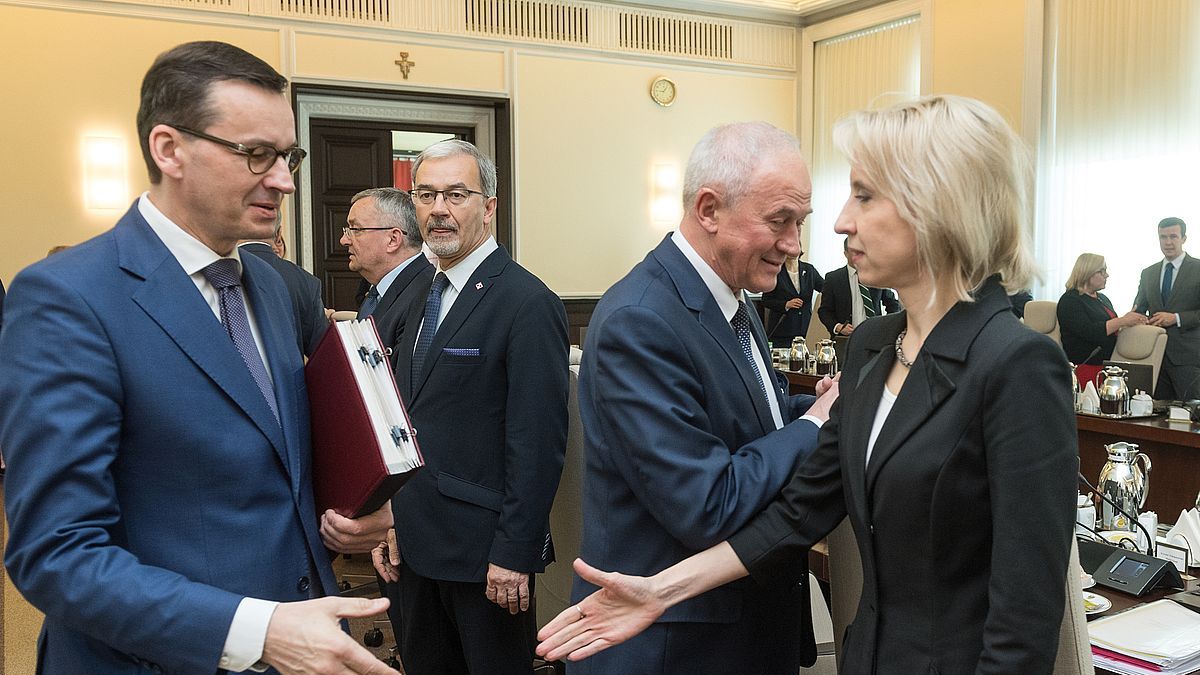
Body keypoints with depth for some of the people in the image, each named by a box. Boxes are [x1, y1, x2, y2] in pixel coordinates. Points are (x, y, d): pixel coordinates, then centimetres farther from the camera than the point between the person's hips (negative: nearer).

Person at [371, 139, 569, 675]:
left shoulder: (528, 303, -16)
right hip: (415, 546, 8)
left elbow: (538, 443, -19)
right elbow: (409, 424, 14)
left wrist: (515, 553, -19)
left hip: (483, 549, -7)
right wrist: (391, 522, 10)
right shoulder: (426, 296, 11)